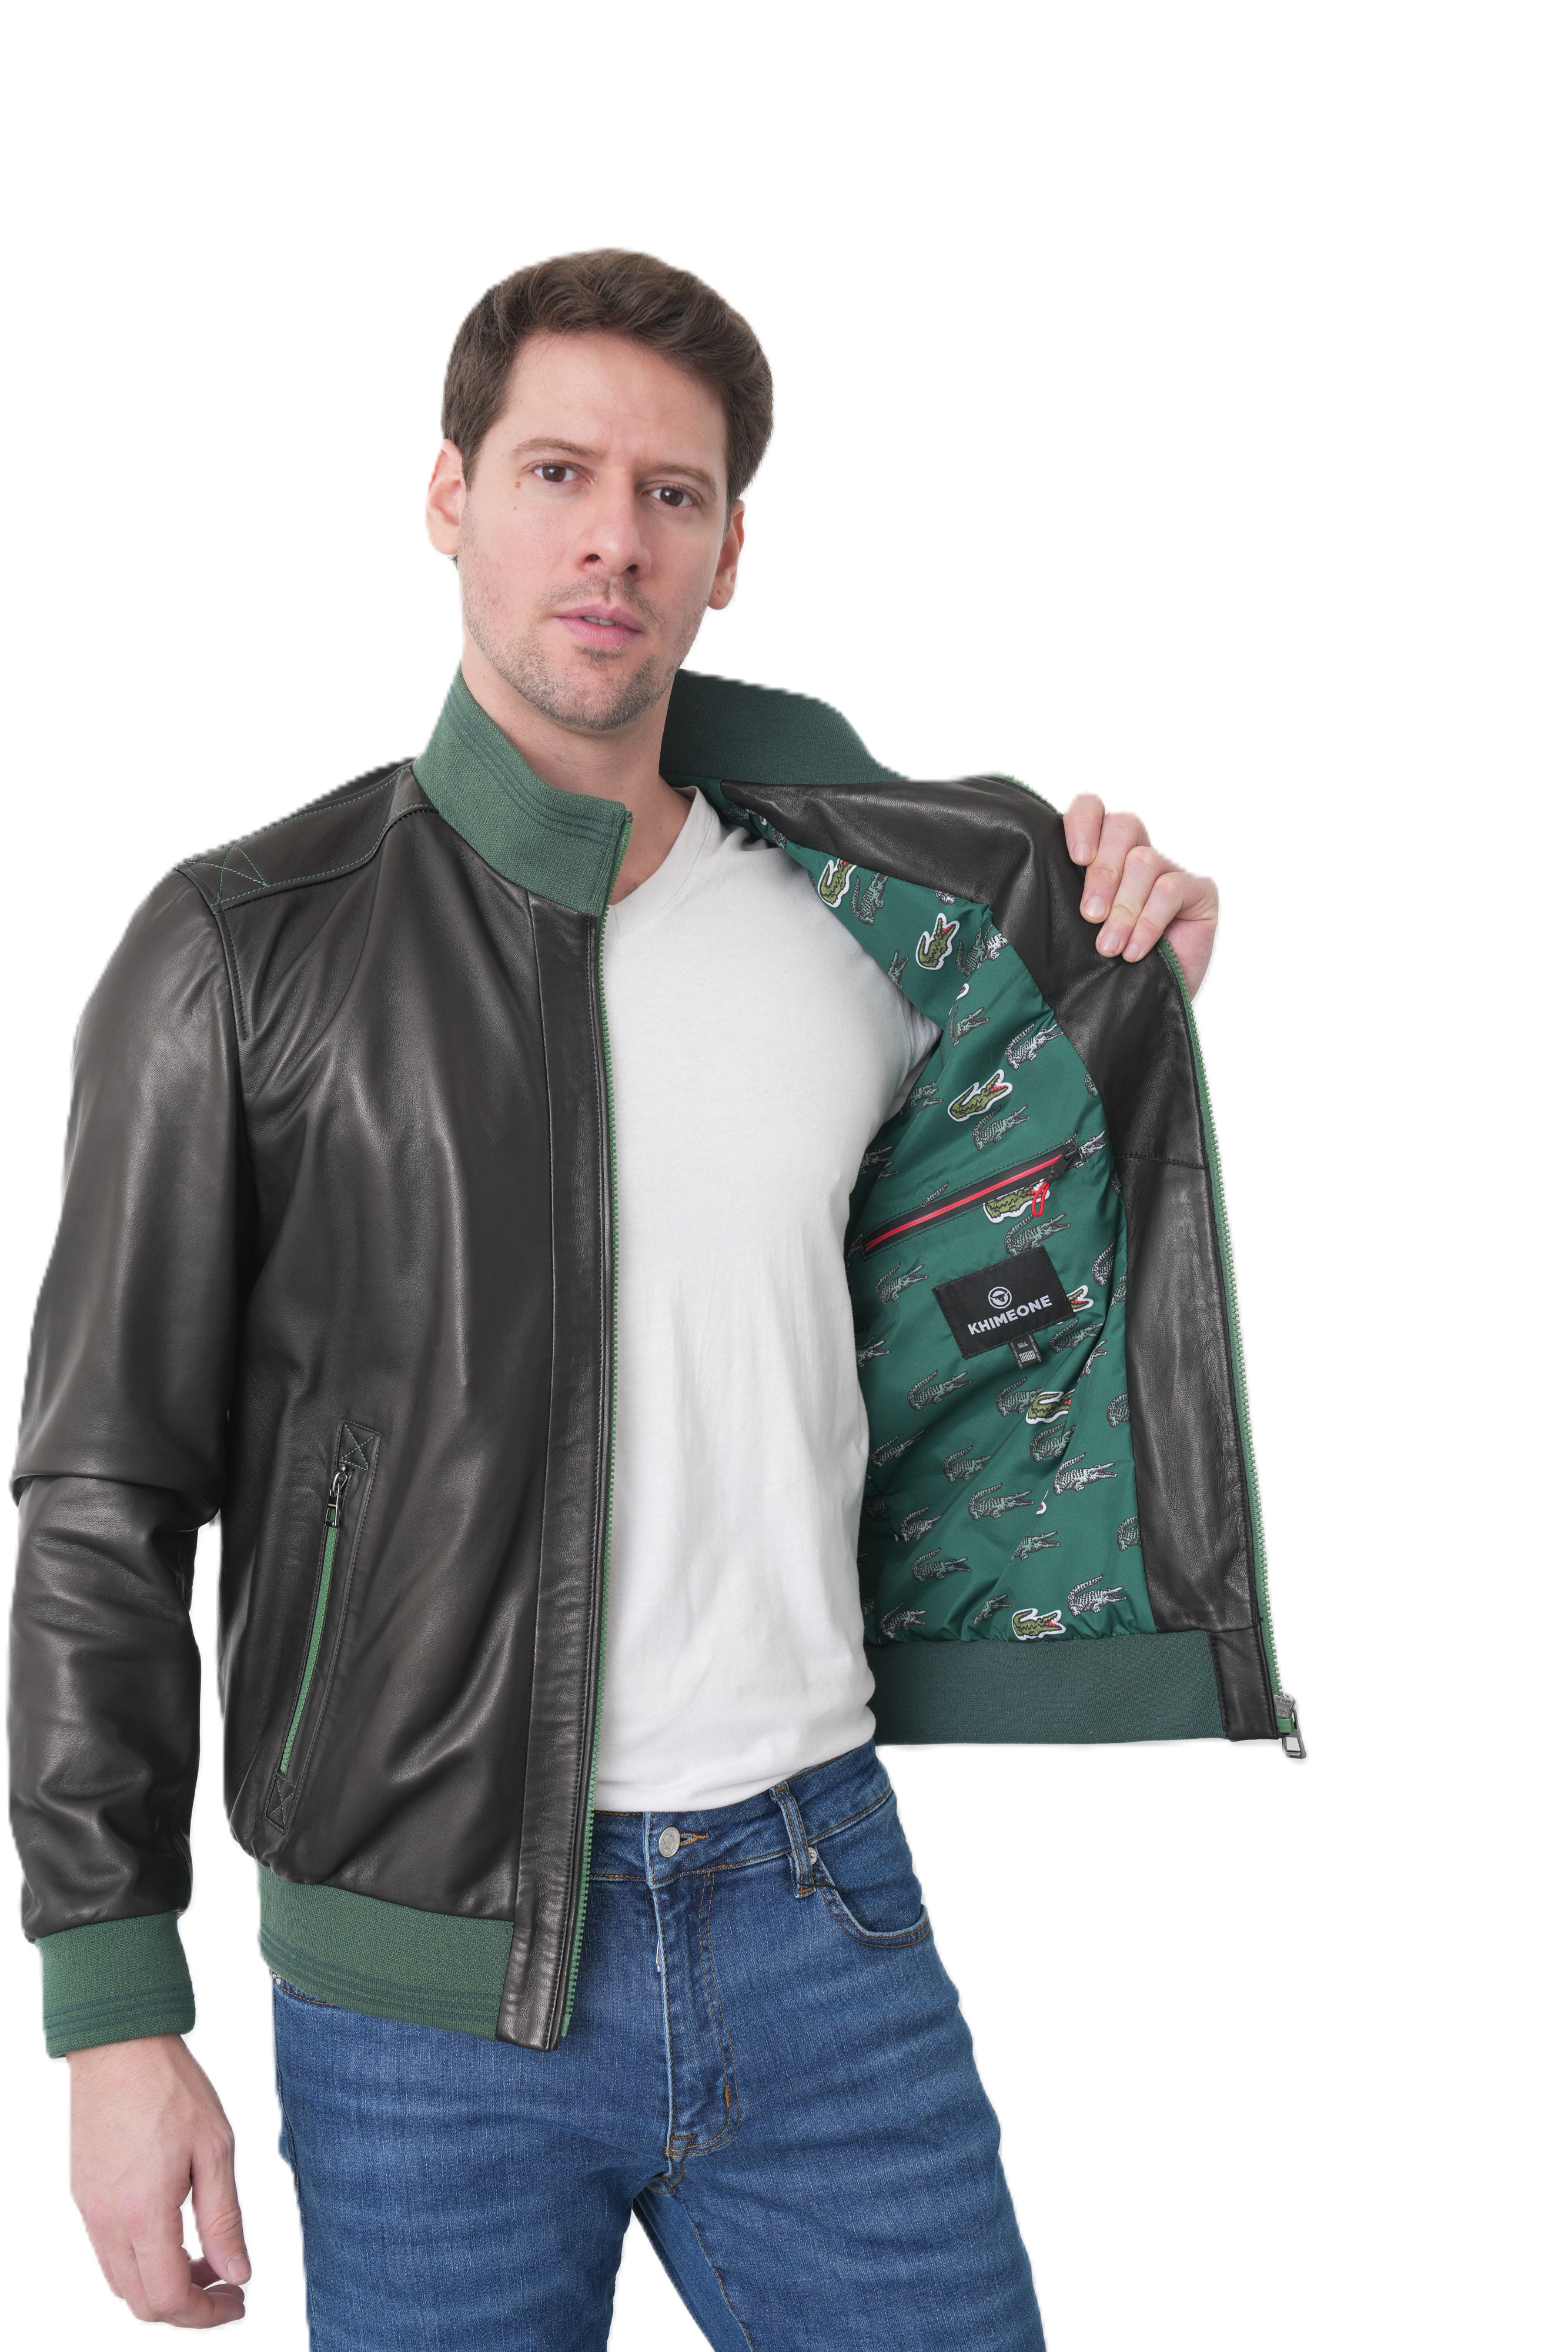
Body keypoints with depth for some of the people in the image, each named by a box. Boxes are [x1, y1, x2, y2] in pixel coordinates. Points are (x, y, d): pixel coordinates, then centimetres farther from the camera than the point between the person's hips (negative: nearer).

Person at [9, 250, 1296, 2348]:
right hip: (430, 1962, -3)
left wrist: (1138, 988, 3)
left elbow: (1027, 1281, 21)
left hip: (821, 1901, 3)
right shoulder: (249, 950, -4)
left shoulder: (877, 916, 5)